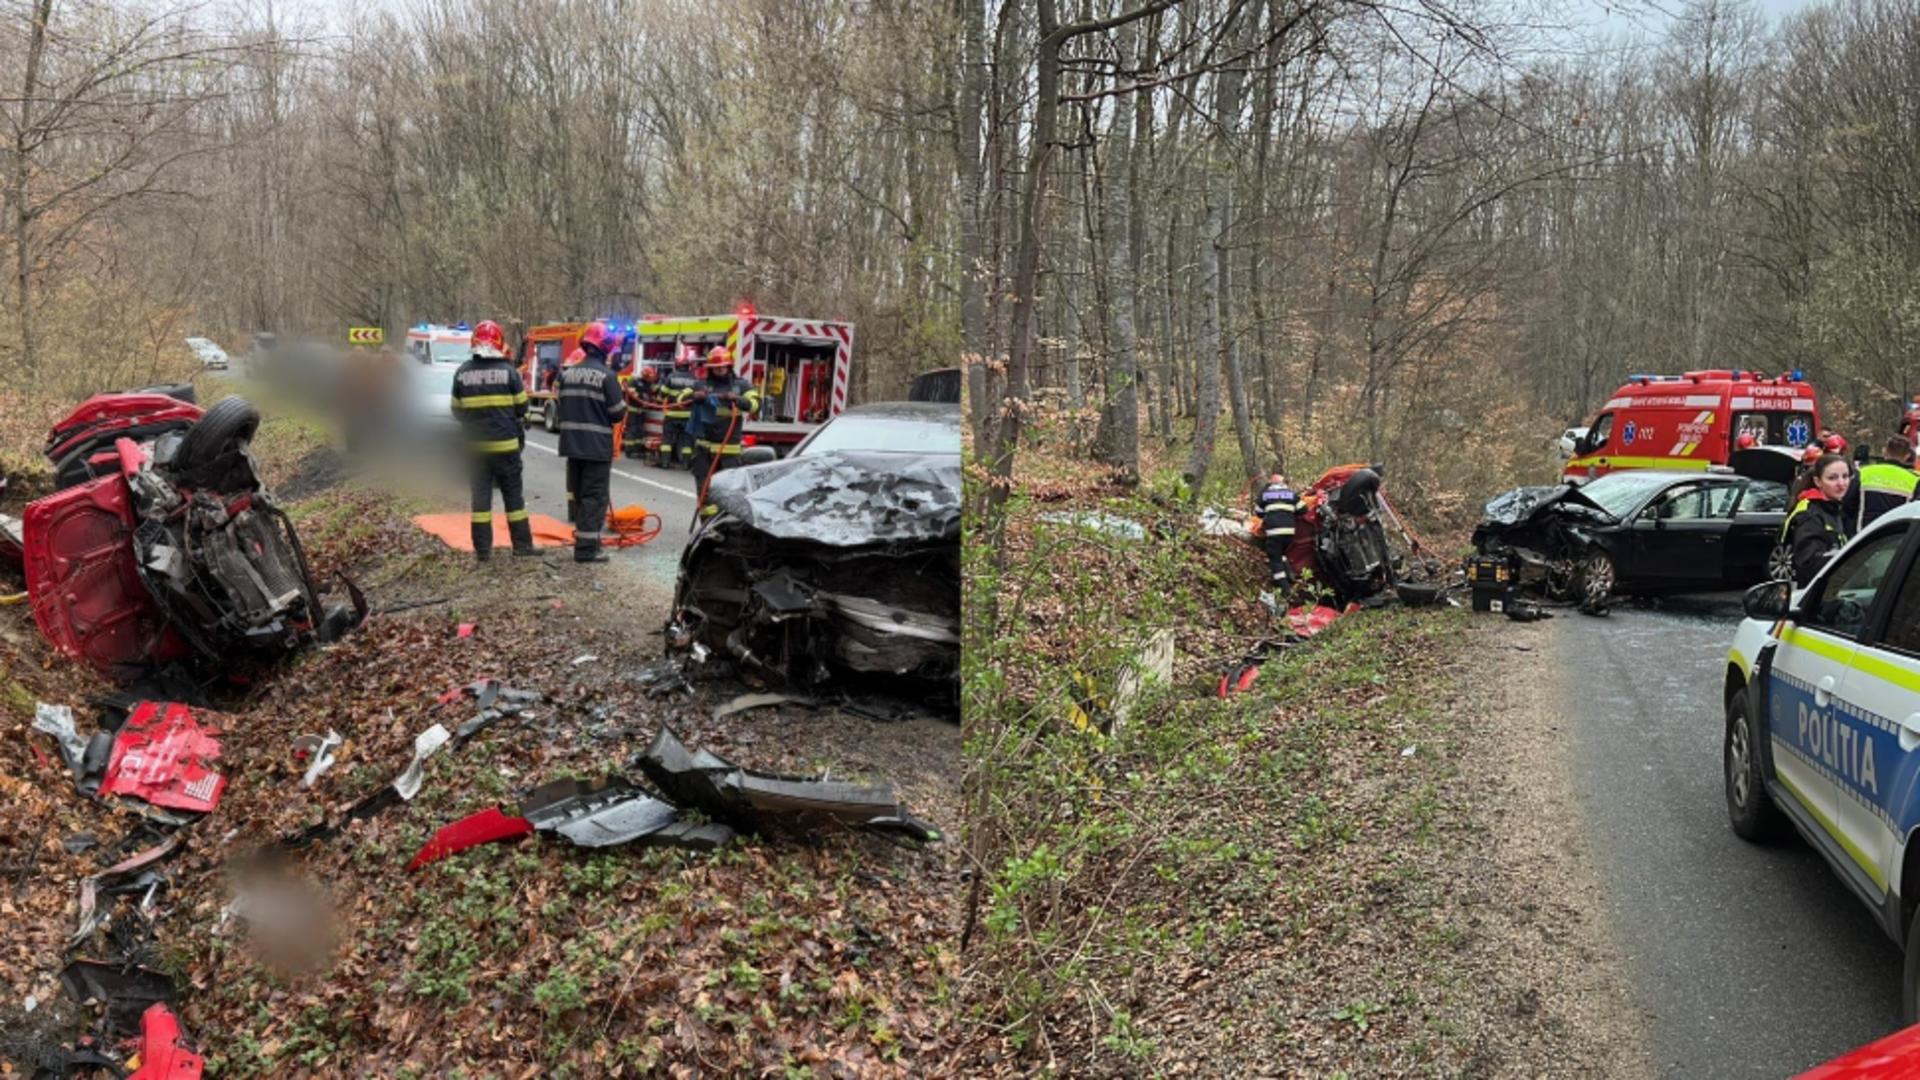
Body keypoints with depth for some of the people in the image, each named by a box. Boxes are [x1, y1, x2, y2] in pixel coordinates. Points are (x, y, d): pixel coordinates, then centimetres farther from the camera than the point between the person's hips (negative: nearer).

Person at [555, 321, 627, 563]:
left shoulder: (567, 373, 8)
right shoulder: (606, 375, -12)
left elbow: (562, 405, 13)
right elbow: (618, 413, -11)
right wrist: (623, 400, 8)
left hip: (572, 443, 6)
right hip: (597, 446, -6)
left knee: (577, 493, 16)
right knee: (594, 496, -3)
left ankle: (581, 538, 25)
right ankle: (587, 549, -5)